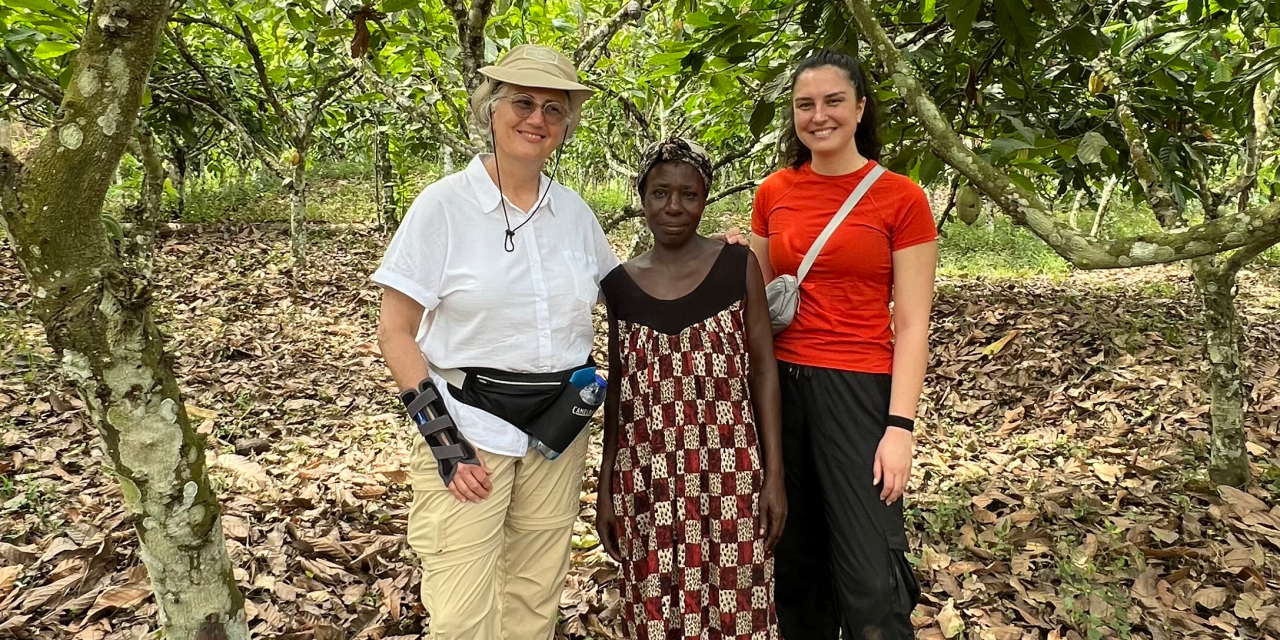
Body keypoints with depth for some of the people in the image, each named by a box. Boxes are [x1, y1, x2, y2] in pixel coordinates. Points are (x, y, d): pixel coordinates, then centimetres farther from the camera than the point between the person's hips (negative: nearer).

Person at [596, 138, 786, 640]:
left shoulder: (738, 266, -2)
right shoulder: (620, 283, 4)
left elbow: (763, 371, 0)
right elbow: (618, 389, 9)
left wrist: (775, 473, -4)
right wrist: (605, 487, 9)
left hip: (728, 472, -2)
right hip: (647, 477, 2)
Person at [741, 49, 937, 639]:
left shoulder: (900, 198, -5)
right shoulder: (773, 193, 6)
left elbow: (912, 325, -7)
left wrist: (900, 427, -13)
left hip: (858, 390, -4)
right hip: (781, 385, 4)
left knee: (869, 579, 0)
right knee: (794, 558, 15)